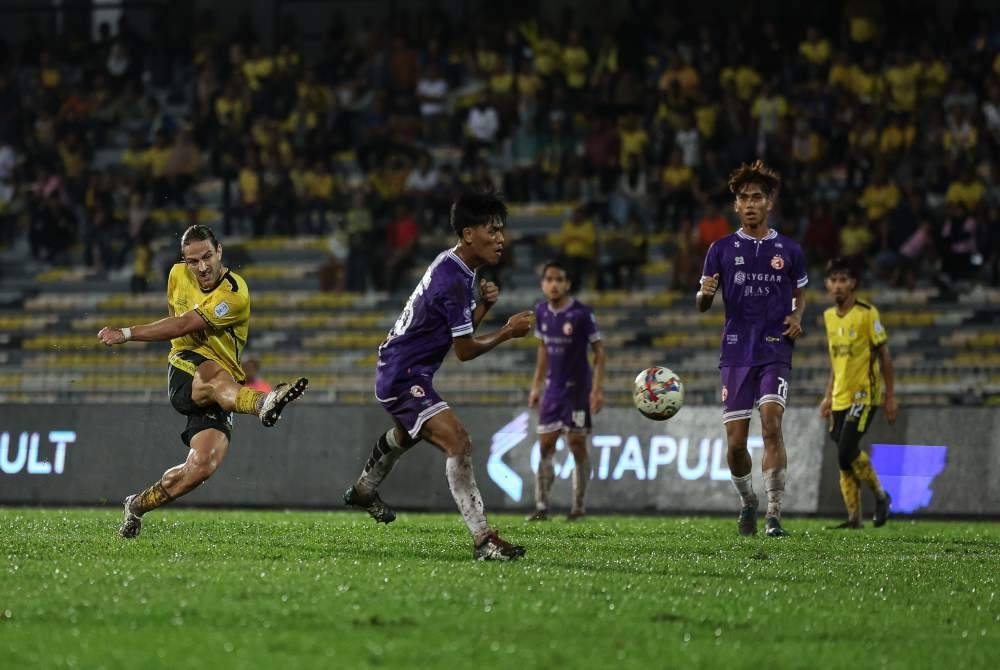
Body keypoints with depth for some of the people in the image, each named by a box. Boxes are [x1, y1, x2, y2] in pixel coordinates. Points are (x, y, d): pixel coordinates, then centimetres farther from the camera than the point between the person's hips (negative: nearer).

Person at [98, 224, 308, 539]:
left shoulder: (234, 293, -13)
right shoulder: (178, 275, 7)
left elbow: (183, 325, -18)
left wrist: (126, 334, -16)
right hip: (185, 369, 2)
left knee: (202, 467, -20)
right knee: (217, 378, -37)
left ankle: (138, 505, 5)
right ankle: (262, 403, -73)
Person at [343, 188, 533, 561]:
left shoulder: (457, 267, 4)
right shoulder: (453, 281, -26)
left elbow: (460, 328, 12)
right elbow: (465, 350, -20)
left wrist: (483, 304, -6)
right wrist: (508, 332, -10)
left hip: (396, 370, 11)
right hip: (403, 376, -11)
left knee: (406, 434, 38)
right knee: (458, 443, -26)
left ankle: (364, 491, 66)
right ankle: (483, 539, -33)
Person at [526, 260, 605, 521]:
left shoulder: (581, 314, -14)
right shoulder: (542, 312, 3)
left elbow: (599, 352, -10)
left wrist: (598, 389, -16)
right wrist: (536, 386, 14)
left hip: (577, 388, -5)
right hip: (553, 388, 5)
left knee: (577, 444, 0)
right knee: (545, 445, -2)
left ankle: (578, 506, 10)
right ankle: (542, 506, -2)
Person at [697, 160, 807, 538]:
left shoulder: (788, 250, 7)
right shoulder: (722, 249, 7)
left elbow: (800, 296, 21)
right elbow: (702, 304, 9)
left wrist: (796, 318, -1)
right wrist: (706, 293, -15)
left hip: (775, 353, -1)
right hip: (736, 354, 1)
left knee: (771, 424, -20)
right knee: (735, 442, -1)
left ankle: (773, 516, -19)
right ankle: (747, 501, 28)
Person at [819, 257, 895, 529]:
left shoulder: (867, 313, -9)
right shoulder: (829, 316, 11)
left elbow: (884, 356, -6)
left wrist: (890, 396, -8)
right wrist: (828, 396, 18)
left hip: (864, 394, -7)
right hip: (840, 398, 7)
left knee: (847, 451, -18)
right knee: (845, 460, 4)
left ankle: (880, 494, 3)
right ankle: (854, 517, 10)